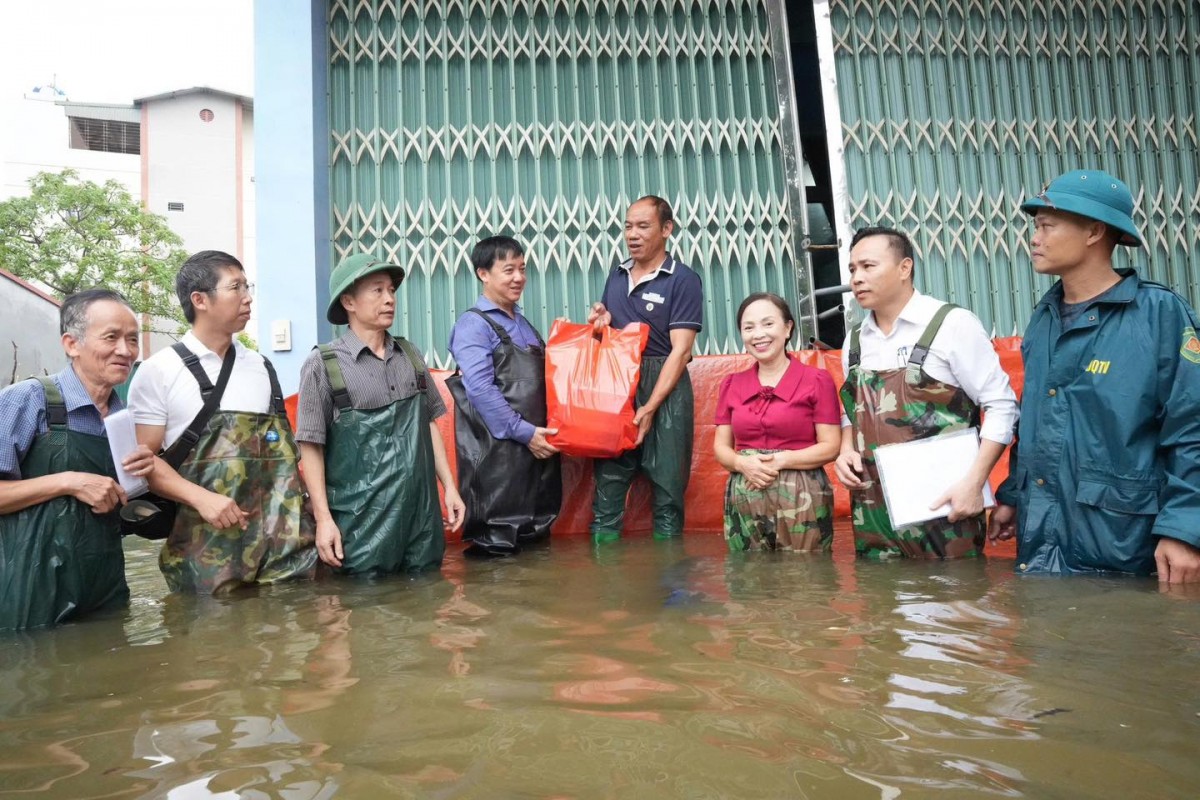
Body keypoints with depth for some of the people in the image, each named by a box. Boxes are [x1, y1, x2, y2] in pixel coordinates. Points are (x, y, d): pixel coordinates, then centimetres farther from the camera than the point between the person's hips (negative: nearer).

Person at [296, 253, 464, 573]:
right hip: (362, 521, -4)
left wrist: (449, 486, 10)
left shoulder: (411, 356, 8)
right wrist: (323, 518, -10)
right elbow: (311, 446, -5)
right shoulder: (324, 364, -5)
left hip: (422, 513, 4)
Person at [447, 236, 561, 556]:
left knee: (536, 535, 17)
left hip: (536, 442, 8)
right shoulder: (473, 324, -8)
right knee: (496, 542, 2)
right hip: (497, 447, -7)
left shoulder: (523, 322, 16)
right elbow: (480, 389, -17)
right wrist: (523, 431, -18)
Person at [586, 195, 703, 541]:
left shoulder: (682, 280, -4)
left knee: (667, 485, 1)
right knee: (608, 482, 2)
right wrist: (601, 320, 1)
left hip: (665, 388, -5)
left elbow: (680, 350, -11)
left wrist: (649, 408, -16)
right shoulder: (616, 274, 14)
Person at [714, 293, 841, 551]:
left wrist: (781, 460, -17)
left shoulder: (817, 381, -2)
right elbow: (721, 447, 10)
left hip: (802, 500, -3)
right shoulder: (731, 385, 9)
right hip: (744, 502, 3)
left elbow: (831, 447, -5)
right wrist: (743, 463, -11)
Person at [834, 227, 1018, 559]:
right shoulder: (855, 342, 9)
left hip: (942, 510, -5)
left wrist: (974, 482, -16)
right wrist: (846, 449, 0)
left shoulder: (953, 324, -7)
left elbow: (1001, 405, -7)